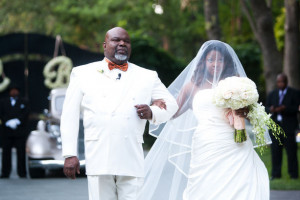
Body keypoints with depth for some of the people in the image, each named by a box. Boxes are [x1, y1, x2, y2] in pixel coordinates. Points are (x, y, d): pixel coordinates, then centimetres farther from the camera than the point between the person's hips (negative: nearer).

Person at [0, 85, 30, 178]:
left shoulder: (24, 102, 12)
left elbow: (25, 114, -1)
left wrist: (16, 121, -14)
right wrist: (8, 122, -11)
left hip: (20, 132, -1)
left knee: (21, 153, -4)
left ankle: (22, 173, -1)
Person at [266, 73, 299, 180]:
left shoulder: (294, 93, 6)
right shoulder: (272, 94, 18)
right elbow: (266, 107, 11)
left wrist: (285, 108, -21)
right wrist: (270, 110, -13)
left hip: (289, 126, -3)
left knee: (291, 150, -4)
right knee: (275, 150, 0)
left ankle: (293, 174, 2)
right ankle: (276, 173, 5)